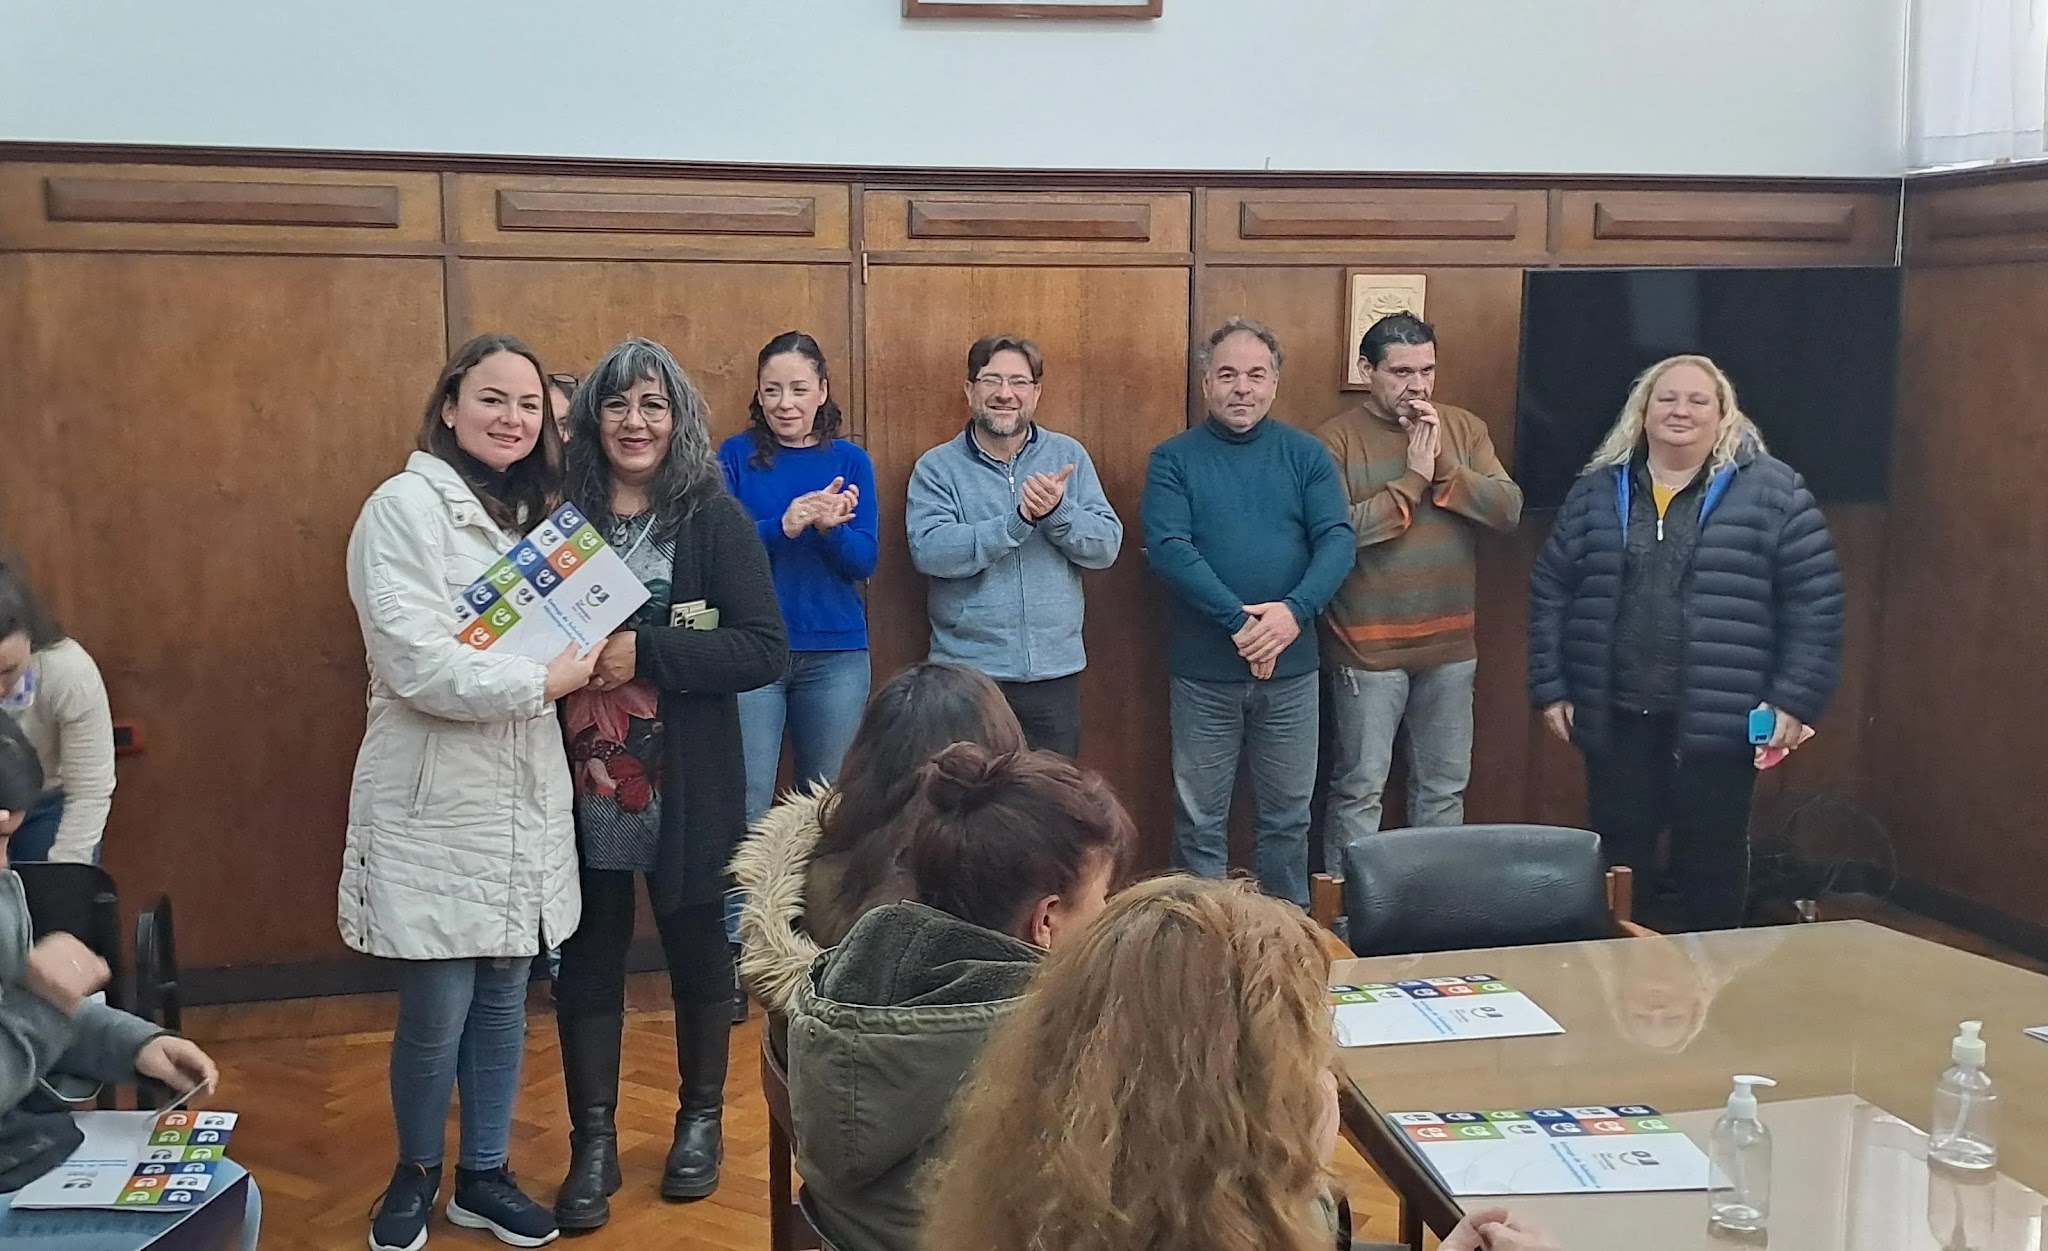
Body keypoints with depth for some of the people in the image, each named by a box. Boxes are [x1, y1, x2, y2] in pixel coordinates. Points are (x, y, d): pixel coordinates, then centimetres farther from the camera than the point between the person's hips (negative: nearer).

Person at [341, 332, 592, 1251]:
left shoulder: (531, 511, 13)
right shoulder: (408, 505, -12)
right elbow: (417, 663, -22)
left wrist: (585, 654, 3)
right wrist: (542, 682, -14)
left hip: (524, 795, 7)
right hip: (436, 801, -7)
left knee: (504, 998, 13)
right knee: (436, 1012, 2)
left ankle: (484, 1175, 29)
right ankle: (415, 1174, 26)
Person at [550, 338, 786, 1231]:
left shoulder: (715, 518, -7)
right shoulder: (560, 513, 1)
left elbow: (766, 650, -14)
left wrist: (644, 652, -22)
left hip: (687, 784, -2)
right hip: (583, 782, 2)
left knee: (697, 949, 13)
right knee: (587, 957, 8)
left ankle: (702, 1119, 33)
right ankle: (592, 1142, 23)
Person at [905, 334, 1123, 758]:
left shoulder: (1069, 456, 5)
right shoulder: (937, 467, -2)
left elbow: (1107, 545, -2)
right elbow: (928, 551, -17)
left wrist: (1058, 512, -20)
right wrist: (1019, 522, -23)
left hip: (1055, 671, 2)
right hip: (967, 672, -2)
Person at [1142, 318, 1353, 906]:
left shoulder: (1306, 455, 4)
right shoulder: (1173, 459, -2)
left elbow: (1337, 539, -6)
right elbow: (1167, 548, -14)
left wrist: (1294, 610, -23)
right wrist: (1239, 621, -22)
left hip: (1291, 665, 2)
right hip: (1203, 668, -2)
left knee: (1288, 815, 13)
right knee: (1200, 820, 9)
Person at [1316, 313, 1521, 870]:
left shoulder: (1464, 429, 6)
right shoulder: (1337, 439, -7)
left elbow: (1509, 510, -3)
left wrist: (1444, 466, -14)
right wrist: (1413, 479, -16)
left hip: (1450, 643, 4)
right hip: (1368, 648, -4)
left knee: (1445, 788, 15)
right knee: (1359, 789, 5)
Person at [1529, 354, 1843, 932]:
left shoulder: (1772, 492, -1)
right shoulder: (1597, 492, 8)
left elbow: (1815, 602, -3)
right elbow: (1550, 591, 10)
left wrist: (1794, 700, -8)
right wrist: (1550, 689, 5)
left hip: (1719, 722, -2)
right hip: (1616, 718, 3)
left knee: (1713, 865, 7)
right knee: (1621, 863, 10)